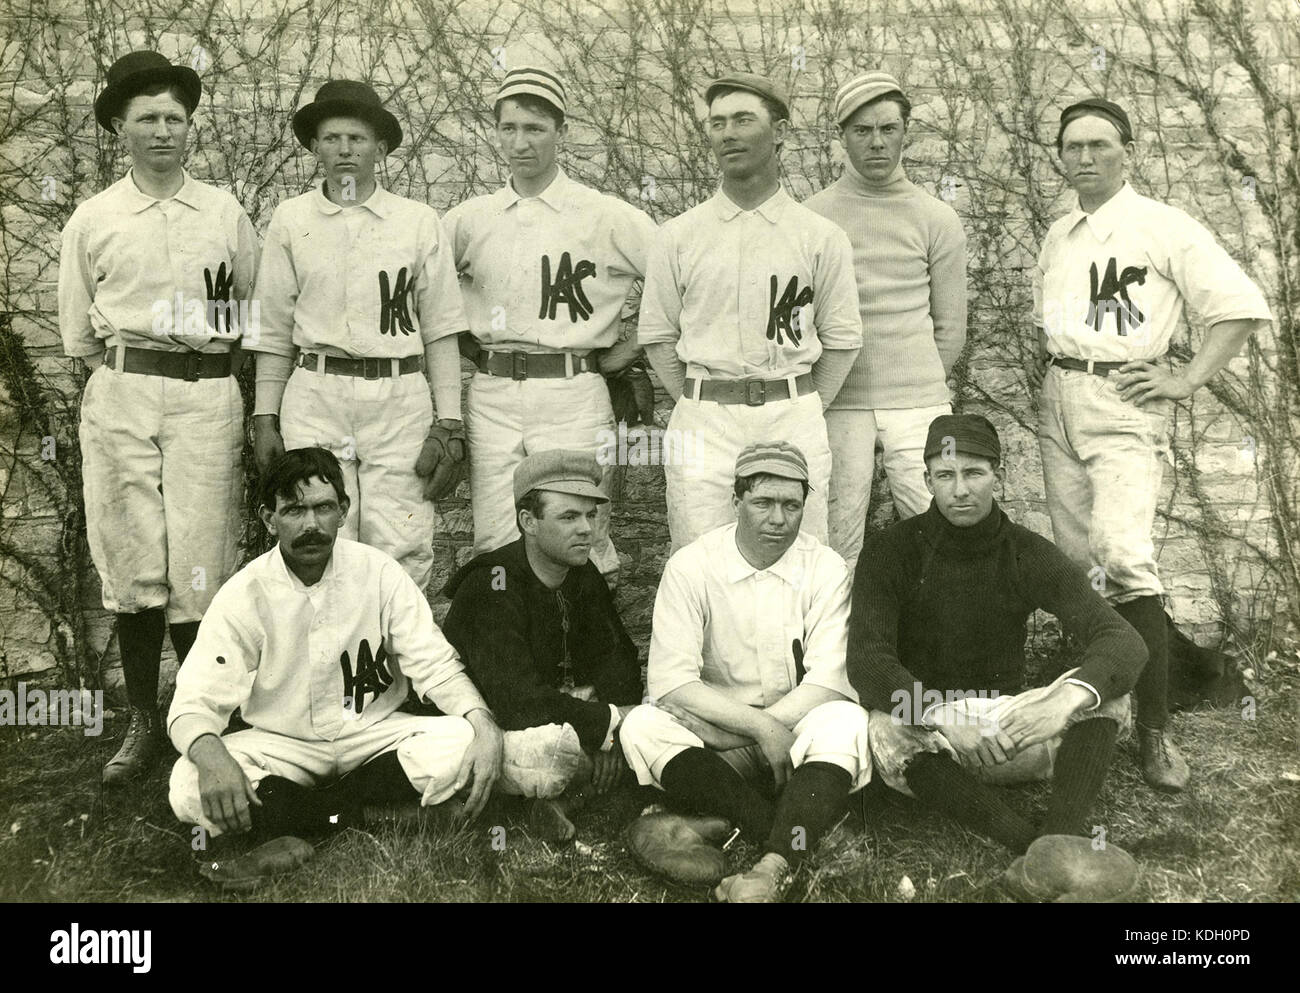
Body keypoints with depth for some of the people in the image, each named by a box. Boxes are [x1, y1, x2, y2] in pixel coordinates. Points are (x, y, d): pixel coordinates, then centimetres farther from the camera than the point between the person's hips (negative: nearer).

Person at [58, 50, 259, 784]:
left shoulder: (226, 214, 9)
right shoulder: (92, 221, 8)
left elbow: (256, 315, 12)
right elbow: (79, 334, 12)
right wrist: (125, 374, 8)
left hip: (208, 397, 0)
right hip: (121, 397, 1)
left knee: (198, 566, -3)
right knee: (132, 562, 1)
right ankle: (144, 720, 12)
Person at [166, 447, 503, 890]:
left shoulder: (378, 572, -8)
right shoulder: (244, 594, -11)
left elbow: (435, 664, -7)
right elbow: (193, 704, -15)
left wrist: (483, 720, -28)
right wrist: (211, 755, -40)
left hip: (373, 734, 1)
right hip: (282, 745, -1)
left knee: (458, 744, -28)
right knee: (189, 788, -28)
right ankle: (352, 812, -17)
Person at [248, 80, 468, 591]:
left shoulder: (421, 222, 8)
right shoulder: (290, 220, 11)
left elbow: (441, 330, 7)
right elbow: (273, 332, 12)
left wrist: (449, 424, 0)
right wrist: (264, 419, 7)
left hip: (399, 399, 0)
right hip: (313, 397, 1)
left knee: (403, 554, -5)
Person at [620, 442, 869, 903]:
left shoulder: (825, 569, -4)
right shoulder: (691, 567, -6)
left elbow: (826, 682, -13)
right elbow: (670, 680, -14)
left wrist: (732, 736, -20)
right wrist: (760, 726, -23)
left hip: (798, 734, -1)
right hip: (716, 732, 1)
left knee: (845, 723, -32)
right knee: (642, 726, -27)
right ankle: (791, 838, -31)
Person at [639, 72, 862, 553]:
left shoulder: (823, 237, 6)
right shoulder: (678, 235, 7)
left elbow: (842, 338, 9)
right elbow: (657, 336, 10)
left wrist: (803, 413, 2)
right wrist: (698, 409, 1)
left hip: (794, 419, 0)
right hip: (704, 422, 0)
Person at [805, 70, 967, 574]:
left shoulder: (938, 220, 7)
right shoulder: (812, 216, 3)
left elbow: (950, 329, 11)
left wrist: (918, 387, 11)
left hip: (919, 403, 1)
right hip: (837, 404, -1)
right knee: (841, 537, 1)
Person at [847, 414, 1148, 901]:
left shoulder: (1029, 555, -2)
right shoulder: (890, 551, -6)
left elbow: (1124, 640, -14)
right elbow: (866, 661, -19)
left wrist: (1070, 694, -37)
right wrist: (946, 717, -37)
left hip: (1009, 727, 2)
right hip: (928, 739, -2)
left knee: (1104, 689, -22)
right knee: (886, 734, -35)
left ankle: (1060, 837, -43)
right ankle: (1045, 846, -43)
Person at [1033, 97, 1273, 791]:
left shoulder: (1163, 227, -3)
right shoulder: (1056, 238, 16)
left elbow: (1242, 306, -6)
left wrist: (1187, 381, -11)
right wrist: (1046, 369, 12)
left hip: (1122, 402, -6)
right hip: (1057, 406, 7)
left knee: (1122, 556, -21)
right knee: (1077, 559, 6)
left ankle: (1155, 731, -16)